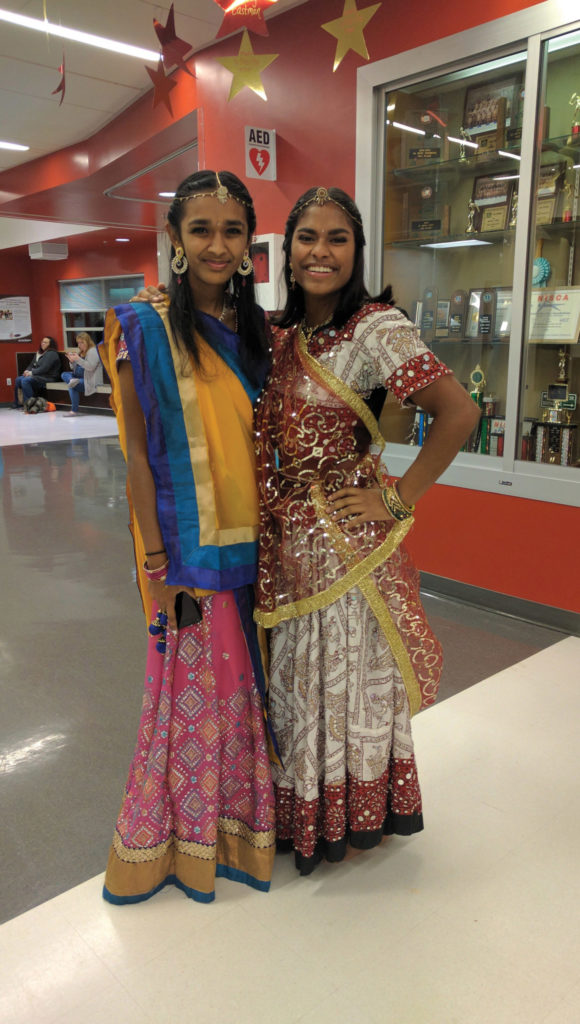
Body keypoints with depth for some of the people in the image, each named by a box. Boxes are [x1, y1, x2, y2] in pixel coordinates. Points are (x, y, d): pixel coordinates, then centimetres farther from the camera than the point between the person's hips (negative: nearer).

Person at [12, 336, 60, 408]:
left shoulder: (52, 354, -9)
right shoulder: (39, 353, 20)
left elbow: (45, 368, -18)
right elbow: (32, 365, 22)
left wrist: (32, 372, -16)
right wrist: (27, 371, 0)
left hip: (47, 377, -9)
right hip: (37, 375, 9)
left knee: (25, 381, -28)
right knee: (18, 379, -7)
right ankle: (17, 403, -3)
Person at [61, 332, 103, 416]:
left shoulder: (93, 351, -9)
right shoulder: (81, 352, 18)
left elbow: (90, 367, -22)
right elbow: (75, 368, 20)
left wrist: (78, 359, -25)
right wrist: (72, 361, -1)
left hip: (90, 380, -10)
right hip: (79, 376, 10)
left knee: (72, 386, -27)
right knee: (64, 374, 1)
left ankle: (74, 410, -22)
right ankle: (72, 381, -33)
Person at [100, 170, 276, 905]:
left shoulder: (257, 332, 8)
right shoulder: (148, 330, -8)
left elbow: (269, 442, 12)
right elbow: (138, 454, -10)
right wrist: (159, 566, -14)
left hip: (255, 543, 5)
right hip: (189, 548, -5)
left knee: (245, 688, 16)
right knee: (191, 692, 8)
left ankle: (240, 820, 39)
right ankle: (178, 843, 31)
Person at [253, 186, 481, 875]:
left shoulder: (377, 328, -13)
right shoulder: (280, 335, 7)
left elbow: (459, 412, -20)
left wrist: (400, 497, -17)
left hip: (346, 538, -6)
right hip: (286, 539, 7)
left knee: (350, 675, 10)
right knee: (297, 680, 18)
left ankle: (356, 817, 35)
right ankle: (303, 812, 41)